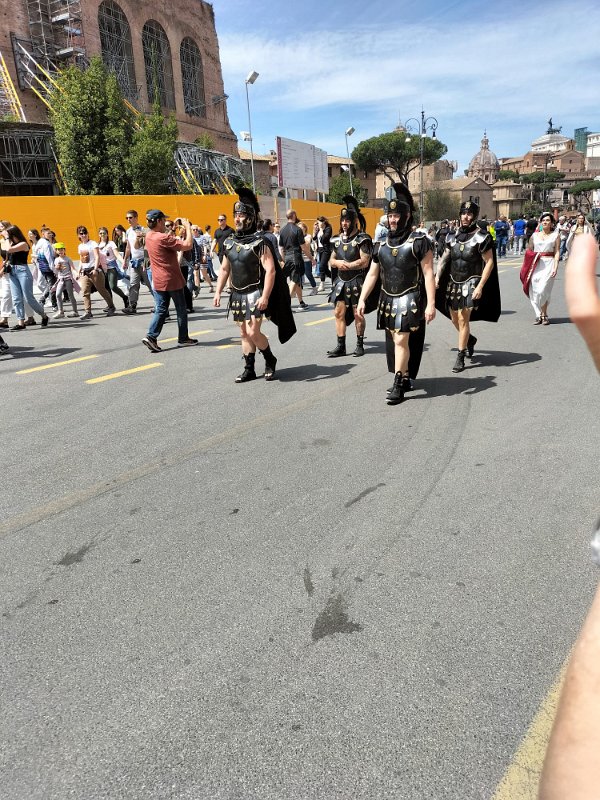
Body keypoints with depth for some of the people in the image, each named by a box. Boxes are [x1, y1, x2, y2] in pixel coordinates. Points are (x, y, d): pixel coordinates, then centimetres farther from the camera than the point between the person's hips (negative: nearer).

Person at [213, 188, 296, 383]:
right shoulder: (229, 242, 9)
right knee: (244, 333, 10)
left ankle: (270, 360, 12)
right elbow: (224, 269, 16)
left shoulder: (260, 242, -12)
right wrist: (218, 292, 9)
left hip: (255, 294, -6)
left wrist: (265, 297, -24)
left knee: (253, 332, -13)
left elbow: (270, 270, -17)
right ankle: (249, 369, 20)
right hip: (237, 295, 7)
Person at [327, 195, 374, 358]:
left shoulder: (362, 239, -10)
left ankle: (360, 344, 16)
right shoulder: (337, 240, 9)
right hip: (341, 282, 6)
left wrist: (346, 265, -15)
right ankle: (341, 346, 10)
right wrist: (337, 263, -12)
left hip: (357, 282, -6)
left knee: (357, 314, 3)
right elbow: (331, 260, 12)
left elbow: (364, 262, -18)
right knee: (339, 313, 3)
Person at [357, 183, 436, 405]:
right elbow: (372, 274, 11)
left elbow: (428, 274, -10)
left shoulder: (419, 242, -8)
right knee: (396, 341, 12)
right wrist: (362, 300, 5)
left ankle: (398, 385, -5)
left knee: (401, 340, -11)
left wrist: (431, 303, -16)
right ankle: (404, 378, 26)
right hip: (387, 299, 6)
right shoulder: (380, 245, 7)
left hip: (409, 299, -5)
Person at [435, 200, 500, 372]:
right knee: (455, 319, 13)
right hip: (453, 282, 6)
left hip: (471, 283, -6)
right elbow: (444, 258, 14)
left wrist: (480, 286, -17)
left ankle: (460, 357, -2)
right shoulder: (453, 236, 7)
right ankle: (470, 339, 43)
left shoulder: (482, 238, -9)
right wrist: (437, 276, 0)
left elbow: (489, 263, -10)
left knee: (463, 318, -12)